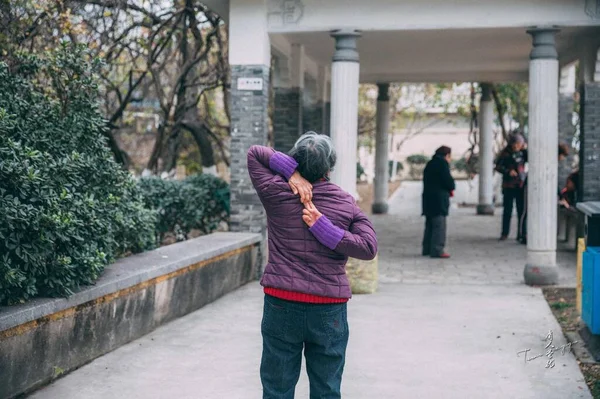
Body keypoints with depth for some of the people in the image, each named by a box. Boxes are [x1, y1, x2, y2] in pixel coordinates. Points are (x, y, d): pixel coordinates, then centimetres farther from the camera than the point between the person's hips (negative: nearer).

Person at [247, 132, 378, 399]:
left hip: (281, 304, -1)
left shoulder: (277, 195, -2)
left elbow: (254, 153, 6)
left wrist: (291, 172, -7)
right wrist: (322, 227, -10)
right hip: (329, 308, 1)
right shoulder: (347, 204, 1)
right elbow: (368, 247, -7)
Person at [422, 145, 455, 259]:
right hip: (439, 199, -9)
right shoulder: (442, 163, -9)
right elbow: (448, 180, -17)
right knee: (439, 225, -8)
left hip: (428, 197, 9)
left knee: (430, 224, 15)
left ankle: (427, 248, 19)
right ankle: (437, 250, -11)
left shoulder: (430, 164, 19)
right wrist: (452, 188, 6)